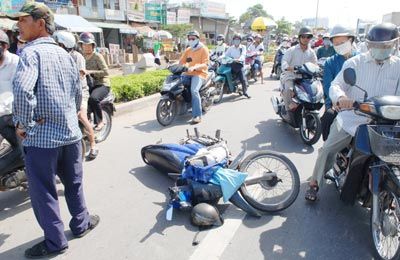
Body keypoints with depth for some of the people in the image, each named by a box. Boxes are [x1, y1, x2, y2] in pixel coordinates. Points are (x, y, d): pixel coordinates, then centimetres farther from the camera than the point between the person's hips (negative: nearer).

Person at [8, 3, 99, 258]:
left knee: (43, 191, 8)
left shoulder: (31, 52, -13)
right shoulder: (65, 54, 9)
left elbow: (22, 89, -29)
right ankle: (81, 223, 37)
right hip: (71, 133, 7)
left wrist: (23, 124, -16)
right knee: (74, 183, 21)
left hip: (41, 137, -7)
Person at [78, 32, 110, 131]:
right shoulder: (81, 56, 13)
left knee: (93, 98, -34)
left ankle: (100, 121, -15)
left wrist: (90, 72, -23)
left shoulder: (97, 56, -5)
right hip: (88, 85, 6)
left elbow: (105, 72, -14)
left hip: (102, 84, -6)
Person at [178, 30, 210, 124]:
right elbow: (181, 61, 15)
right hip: (189, 73, 7)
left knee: (194, 90, -32)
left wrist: (194, 67, -28)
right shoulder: (188, 50, 19)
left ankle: (197, 116, -31)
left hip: (200, 73, -7)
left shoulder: (203, 49, -1)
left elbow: (205, 65, -11)